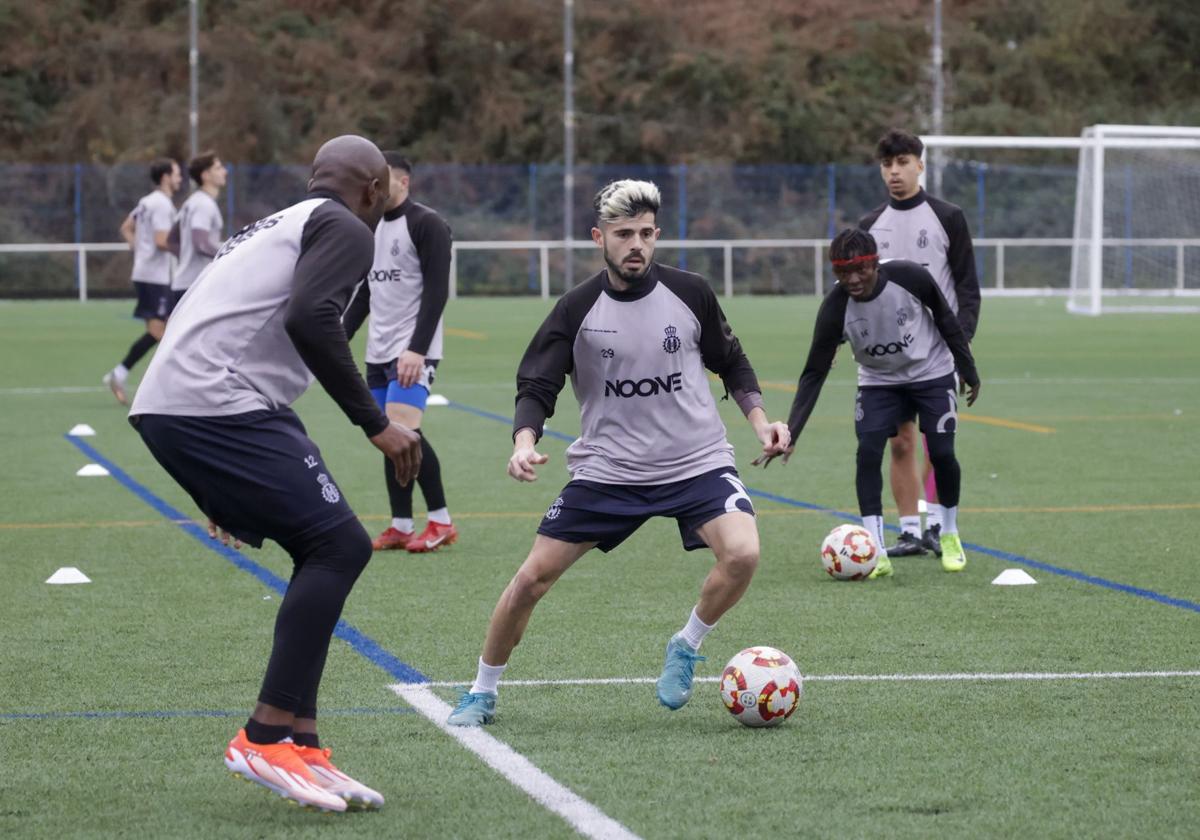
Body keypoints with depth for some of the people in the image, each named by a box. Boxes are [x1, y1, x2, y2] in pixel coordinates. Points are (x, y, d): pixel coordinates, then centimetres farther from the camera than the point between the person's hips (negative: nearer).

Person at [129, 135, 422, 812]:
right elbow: (310, 320, -18)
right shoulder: (347, 230, 1)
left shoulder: (278, 226, 30)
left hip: (165, 409, 9)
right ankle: (266, 739, -12)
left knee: (327, 553, 12)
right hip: (218, 407, -9)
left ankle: (300, 747, 7)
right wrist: (376, 424, -14)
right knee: (339, 546, -9)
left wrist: (224, 489, 36)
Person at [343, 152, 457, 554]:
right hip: (379, 351, 8)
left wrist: (417, 350, -22)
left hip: (413, 352, -8)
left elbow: (436, 291, -16)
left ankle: (441, 521, -8)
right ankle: (401, 527, 10)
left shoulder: (427, 224, -10)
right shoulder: (371, 227, 14)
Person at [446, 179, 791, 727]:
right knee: (532, 578, -4)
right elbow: (536, 386, -6)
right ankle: (481, 694, 18)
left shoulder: (689, 293, -3)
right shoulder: (577, 310, -6)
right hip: (606, 470, 0)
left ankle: (685, 649, 2)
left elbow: (730, 363, 13)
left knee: (742, 553, -26)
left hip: (697, 464, 0)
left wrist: (759, 421, 1)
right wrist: (525, 444, -25)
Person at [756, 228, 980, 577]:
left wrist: (969, 371, -1)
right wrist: (791, 433, -29)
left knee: (941, 453, -7)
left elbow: (946, 320, -9)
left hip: (932, 373, -1)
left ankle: (950, 535, 19)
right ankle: (876, 553, -14)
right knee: (868, 452, -16)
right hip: (878, 382, 1)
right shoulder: (835, 307, -26)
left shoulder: (910, 277, -28)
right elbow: (814, 373, -21)